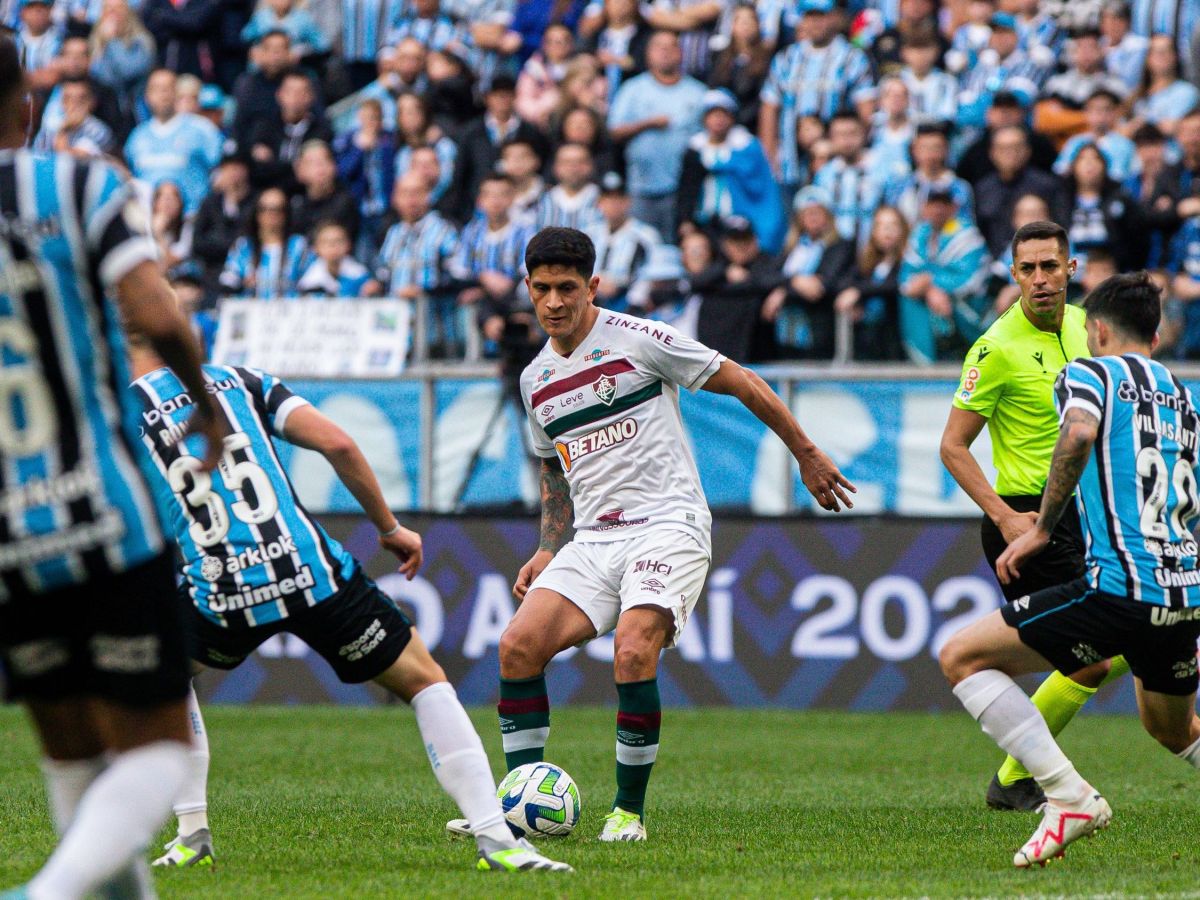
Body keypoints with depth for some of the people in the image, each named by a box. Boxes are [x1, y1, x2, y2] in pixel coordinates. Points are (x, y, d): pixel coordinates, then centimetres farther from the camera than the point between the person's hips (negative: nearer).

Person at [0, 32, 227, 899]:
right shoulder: (84, 187, -6)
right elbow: (157, 316, -18)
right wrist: (206, 398, 1)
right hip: (107, 526, -3)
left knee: (73, 757, 18)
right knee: (155, 753, 3)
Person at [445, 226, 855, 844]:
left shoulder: (639, 340, -7)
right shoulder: (536, 380, 13)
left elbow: (741, 383, 0)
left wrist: (808, 456, 3)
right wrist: (546, 552, 14)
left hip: (667, 526, -6)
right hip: (593, 538, 6)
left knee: (633, 650, -27)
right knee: (518, 646, -12)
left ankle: (630, 811, -12)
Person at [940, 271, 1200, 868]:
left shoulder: (1087, 373, 3)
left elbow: (1080, 433, -20)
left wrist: (1041, 528, -13)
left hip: (1122, 588, -7)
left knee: (962, 657, 1)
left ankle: (1070, 797, -9)